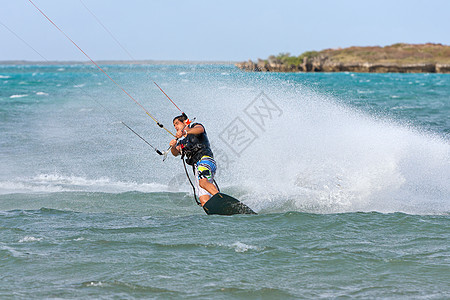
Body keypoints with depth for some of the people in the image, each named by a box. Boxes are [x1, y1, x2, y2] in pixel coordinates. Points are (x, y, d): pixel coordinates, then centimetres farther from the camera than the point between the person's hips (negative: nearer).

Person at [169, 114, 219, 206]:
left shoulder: (194, 126, 17)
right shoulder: (182, 141, 33)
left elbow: (200, 129, -9)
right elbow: (176, 153, 13)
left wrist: (185, 132, -27)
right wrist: (173, 147, -10)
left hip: (205, 158, -6)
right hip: (196, 167, 6)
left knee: (203, 182, -38)